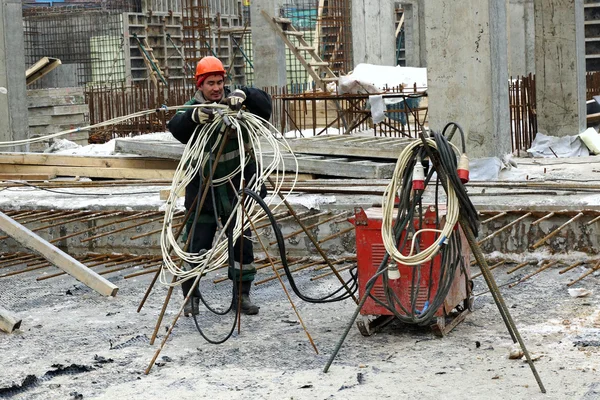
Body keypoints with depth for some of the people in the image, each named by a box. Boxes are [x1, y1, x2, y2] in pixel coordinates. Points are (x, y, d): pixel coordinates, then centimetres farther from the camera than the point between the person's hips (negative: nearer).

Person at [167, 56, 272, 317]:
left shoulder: (234, 104, 1)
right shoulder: (192, 108, -2)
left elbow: (265, 106, -11)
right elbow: (176, 127, -22)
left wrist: (244, 95, -31)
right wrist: (193, 116, -43)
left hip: (236, 190, 1)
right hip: (203, 191, -1)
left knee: (242, 243, 4)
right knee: (197, 246, 1)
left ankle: (242, 296, 18)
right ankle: (191, 296, 18)